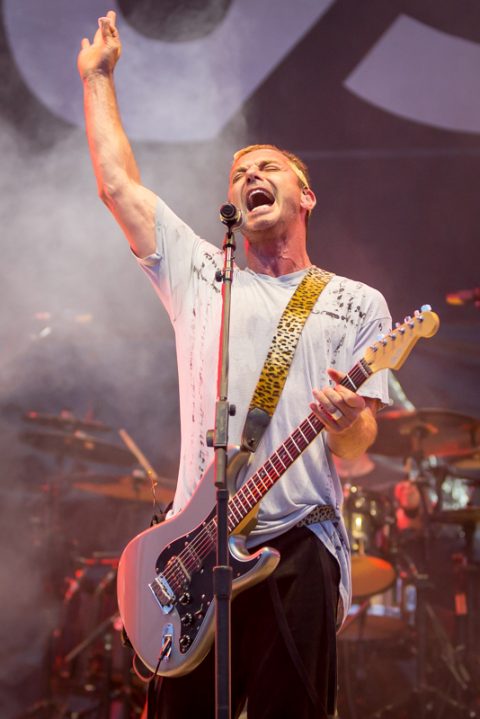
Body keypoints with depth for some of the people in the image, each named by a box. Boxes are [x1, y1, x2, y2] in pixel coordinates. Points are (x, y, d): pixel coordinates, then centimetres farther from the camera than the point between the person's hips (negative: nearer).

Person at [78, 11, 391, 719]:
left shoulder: (357, 303, 12)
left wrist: (345, 421, -19)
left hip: (298, 549, -2)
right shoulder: (199, 276, 19)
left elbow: (358, 445, 5)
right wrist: (97, 77, 29)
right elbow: (117, 183, 20)